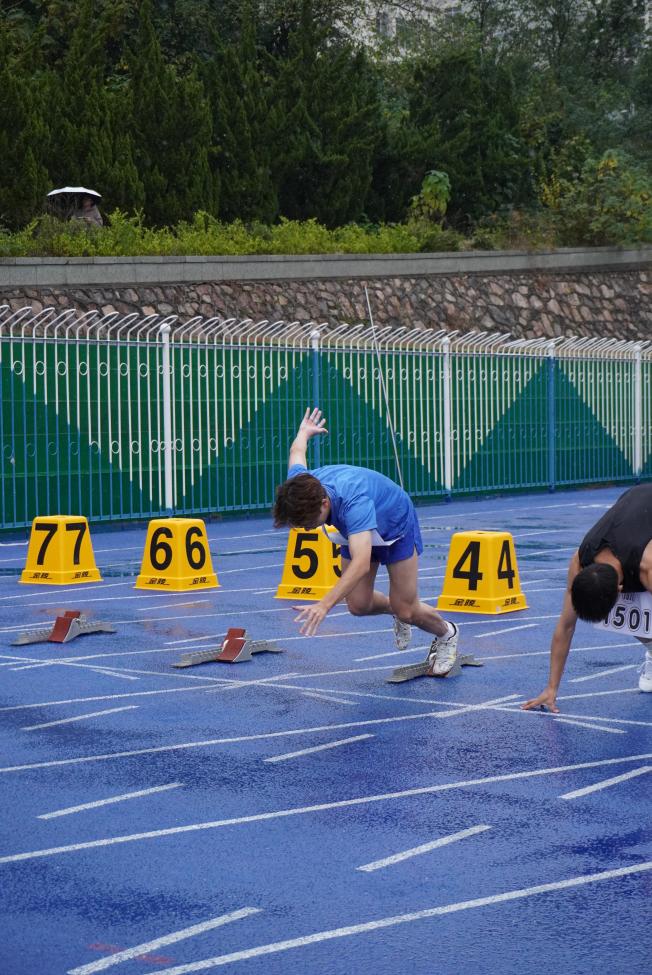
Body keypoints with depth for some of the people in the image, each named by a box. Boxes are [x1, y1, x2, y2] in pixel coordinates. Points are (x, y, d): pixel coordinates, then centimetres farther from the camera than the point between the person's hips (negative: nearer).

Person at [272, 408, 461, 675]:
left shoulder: (353, 500, -49)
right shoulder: (299, 489, -28)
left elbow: (362, 562, -60)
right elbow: (297, 453, -3)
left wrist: (325, 604, -71)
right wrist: (304, 432, 21)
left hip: (396, 525, -6)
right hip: (358, 530, 6)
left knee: (406, 610, -5)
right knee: (358, 605, -4)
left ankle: (446, 635, 29)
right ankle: (398, 613, 31)